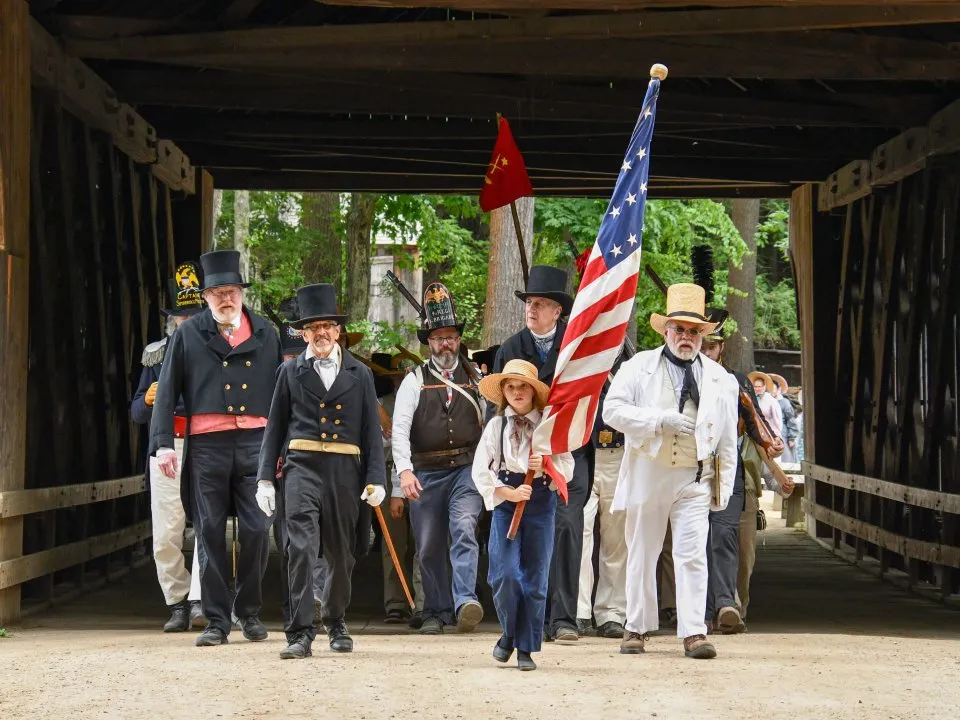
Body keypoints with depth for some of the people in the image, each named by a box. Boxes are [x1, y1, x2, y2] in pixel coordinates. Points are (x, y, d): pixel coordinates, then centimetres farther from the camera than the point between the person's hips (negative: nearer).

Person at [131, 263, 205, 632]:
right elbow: (137, 413, 15)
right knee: (166, 536, 2)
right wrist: (148, 400, -7)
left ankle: (199, 602, -18)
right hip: (167, 451, 3)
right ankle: (177, 605, 13)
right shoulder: (157, 356, 14)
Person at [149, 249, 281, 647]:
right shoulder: (188, 334, 7)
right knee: (211, 534, 1)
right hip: (206, 446, -1)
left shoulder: (265, 334, 13)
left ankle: (249, 611, 14)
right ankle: (217, 621, 8)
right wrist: (163, 444, -4)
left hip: (255, 443, 1)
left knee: (257, 529, -5)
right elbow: (167, 391, 5)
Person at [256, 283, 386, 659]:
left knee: (342, 553, 10)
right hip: (302, 466, -2)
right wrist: (265, 478, 3)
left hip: (345, 471, 2)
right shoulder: (291, 371, 10)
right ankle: (301, 634, -15)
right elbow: (275, 427, 10)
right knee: (301, 547, -14)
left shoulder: (360, 374, 11)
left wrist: (376, 479, 1)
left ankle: (336, 623, 32)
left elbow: (372, 430, 10)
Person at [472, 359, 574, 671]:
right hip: (505, 503, 0)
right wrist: (509, 493, -14)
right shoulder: (496, 426, 3)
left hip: (540, 504, 0)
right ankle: (509, 633, 13)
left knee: (534, 578, 1)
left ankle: (526, 648, 10)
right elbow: (481, 471, -2)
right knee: (504, 574, -12)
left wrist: (545, 464, -15)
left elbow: (567, 467, 4)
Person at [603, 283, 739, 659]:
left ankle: (694, 632, -9)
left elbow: (727, 440, 13)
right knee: (641, 554, 8)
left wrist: (724, 487, 8)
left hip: (695, 478, 1)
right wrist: (661, 419, -16)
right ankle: (636, 627, 19)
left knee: (693, 554, -8)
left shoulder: (720, 379, 11)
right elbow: (612, 410, -7)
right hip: (647, 474, 0)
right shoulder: (640, 366, 4)